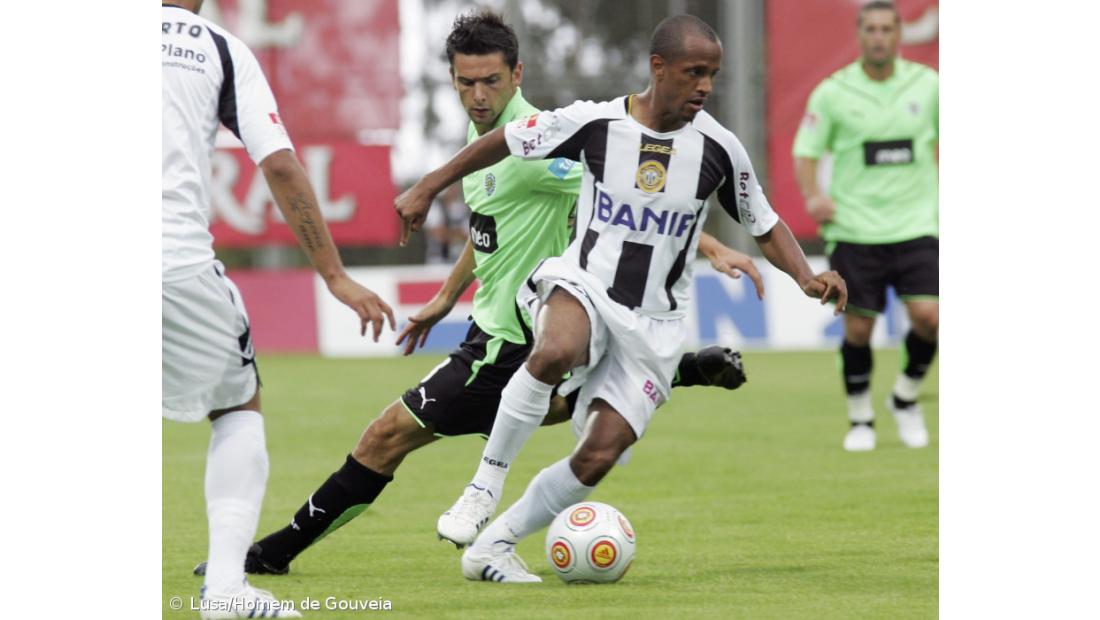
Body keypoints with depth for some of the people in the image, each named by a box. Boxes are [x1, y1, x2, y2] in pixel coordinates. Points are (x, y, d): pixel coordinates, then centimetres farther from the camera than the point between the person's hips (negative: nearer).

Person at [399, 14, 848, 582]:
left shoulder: (717, 147, -6)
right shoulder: (595, 123, -10)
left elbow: (765, 227, 7)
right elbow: (504, 141, 5)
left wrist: (807, 278, -11)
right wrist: (426, 189, 8)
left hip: (653, 323, 2)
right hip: (582, 284, -2)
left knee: (598, 458, -8)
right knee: (556, 352, -38)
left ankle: (492, 547, 12)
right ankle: (486, 483, -22)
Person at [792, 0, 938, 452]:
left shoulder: (926, 85, 3)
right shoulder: (833, 92, -3)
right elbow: (805, 152, 0)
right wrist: (813, 196, -18)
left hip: (915, 224, 1)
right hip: (855, 228, -1)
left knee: (928, 317, -12)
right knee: (858, 328, -1)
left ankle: (905, 399, 14)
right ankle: (860, 419, 19)